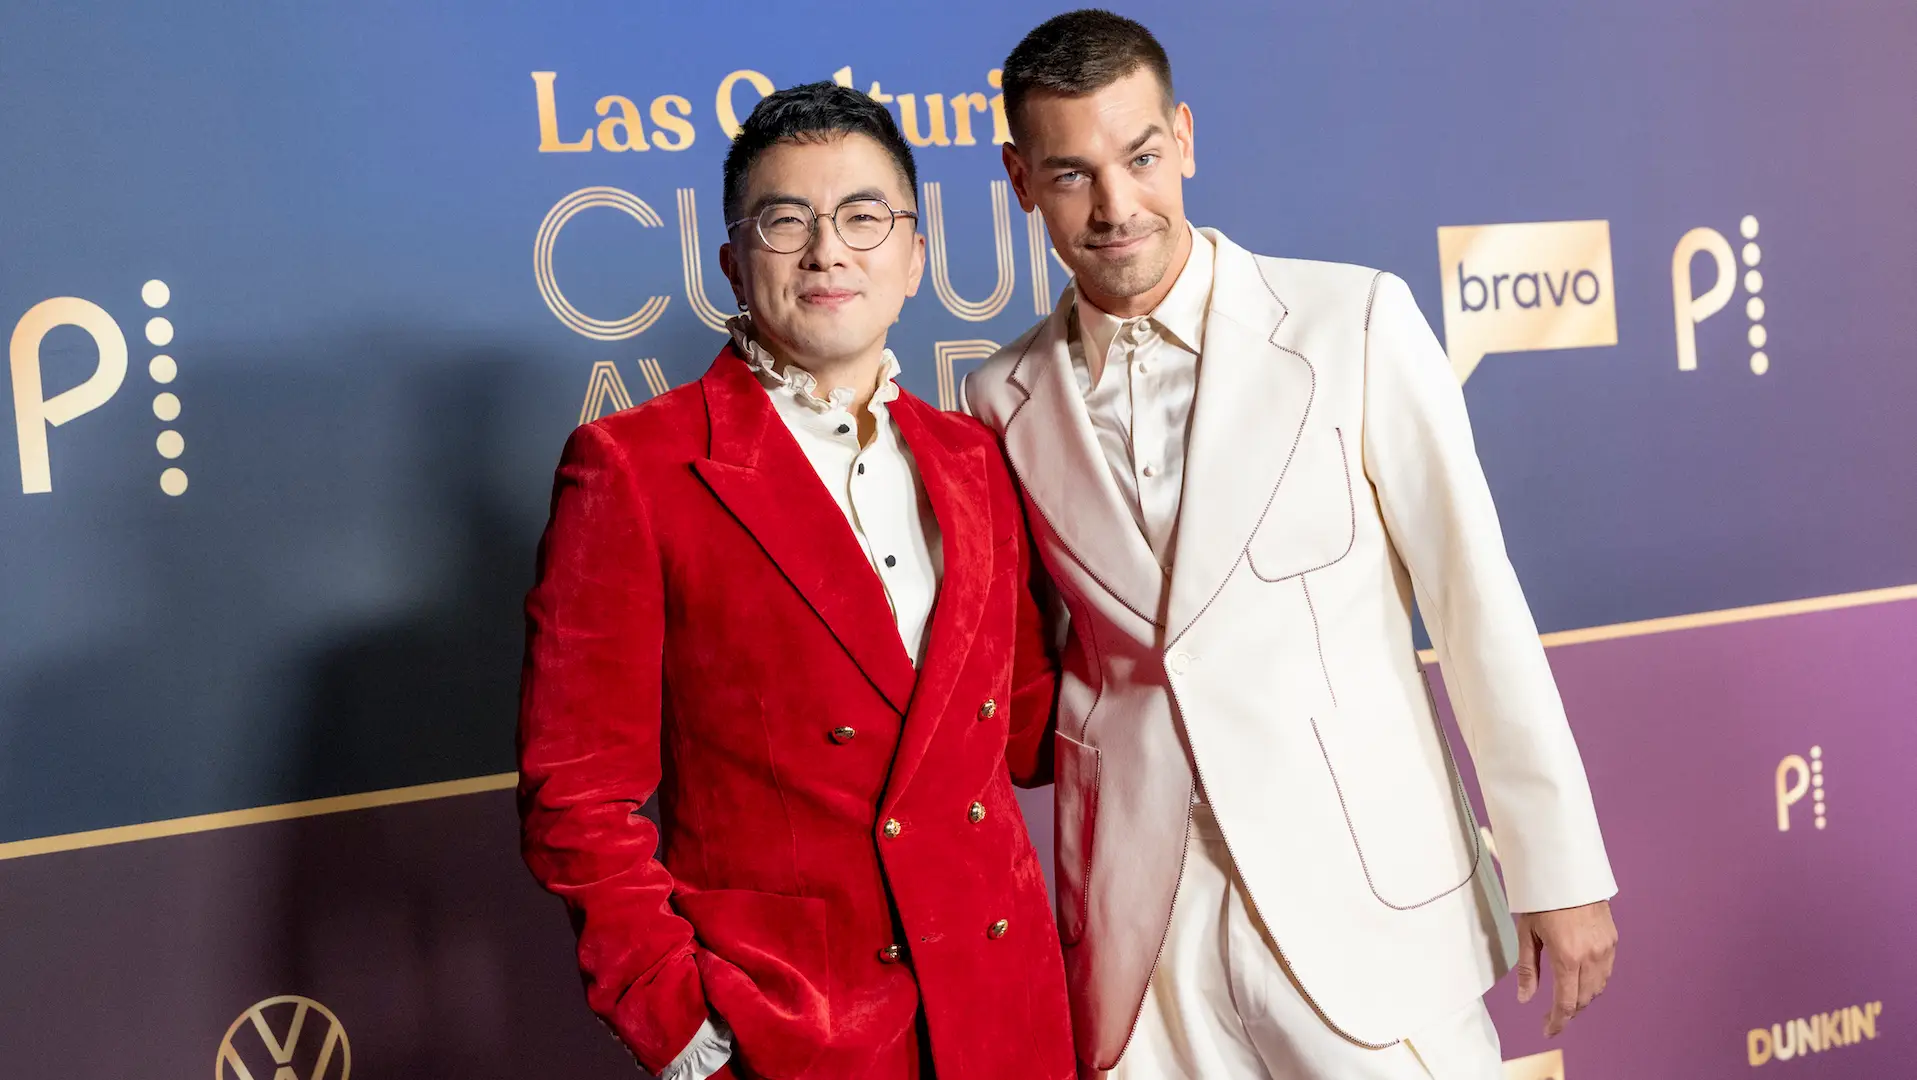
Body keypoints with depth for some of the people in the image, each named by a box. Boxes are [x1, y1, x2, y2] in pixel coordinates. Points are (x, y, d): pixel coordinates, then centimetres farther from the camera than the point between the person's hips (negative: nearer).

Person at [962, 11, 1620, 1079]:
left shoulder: (1356, 324, -7)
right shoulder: (1004, 401, 1)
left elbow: (1477, 600, -6)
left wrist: (1560, 869, -3)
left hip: (1361, 898, -2)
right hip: (1137, 926, 2)